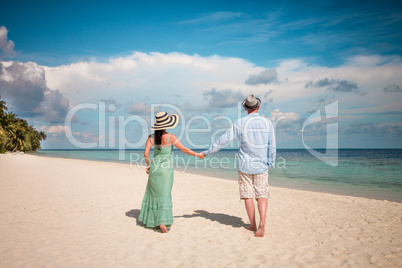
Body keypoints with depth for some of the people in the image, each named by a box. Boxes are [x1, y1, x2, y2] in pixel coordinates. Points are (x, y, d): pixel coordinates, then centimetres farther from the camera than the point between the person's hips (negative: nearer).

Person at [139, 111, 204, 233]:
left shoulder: (151, 137, -1)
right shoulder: (171, 137, -10)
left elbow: (146, 154, -4)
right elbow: (184, 149, -6)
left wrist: (148, 165, 14)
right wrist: (198, 154, 6)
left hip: (154, 167, 3)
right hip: (166, 168, -3)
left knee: (153, 193, 17)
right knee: (164, 194, 3)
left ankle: (150, 219, 26)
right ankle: (162, 221, -5)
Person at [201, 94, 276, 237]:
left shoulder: (240, 123, -7)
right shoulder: (267, 123, -1)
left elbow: (224, 140, -6)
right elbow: (272, 146, 1)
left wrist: (208, 152, 2)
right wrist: (270, 163, 14)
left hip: (245, 164, -1)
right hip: (261, 165, 1)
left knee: (248, 195, 9)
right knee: (262, 194, 5)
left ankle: (253, 225, 16)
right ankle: (262, 222, -15)